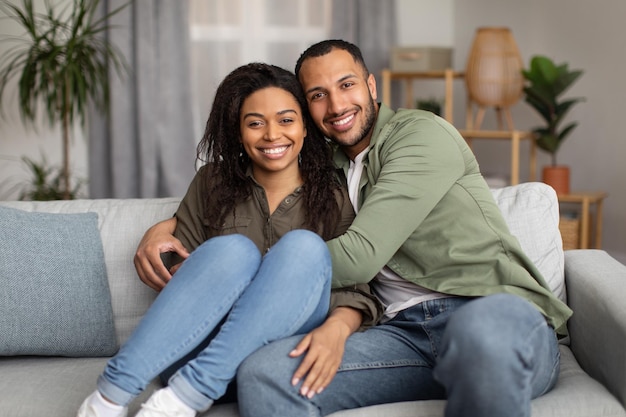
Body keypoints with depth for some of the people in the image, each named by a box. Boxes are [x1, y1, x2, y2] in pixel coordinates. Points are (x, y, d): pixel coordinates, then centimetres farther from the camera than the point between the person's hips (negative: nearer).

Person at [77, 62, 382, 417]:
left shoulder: (333, 200, 9)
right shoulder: (214, 183, 12)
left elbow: (357, 291, -1)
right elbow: (175, 267, 9)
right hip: (196, 349, 0)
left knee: (304, 247, -26)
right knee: (234, 249, -29)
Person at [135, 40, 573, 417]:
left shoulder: (421, 133, 1)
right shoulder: (327, 167, 24)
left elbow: (359, 256, -9)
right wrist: (164, 228, 13)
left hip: (496, 307, -5)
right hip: (405, 331, 5)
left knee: (482, 327, -45)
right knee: (262, 374, -24)